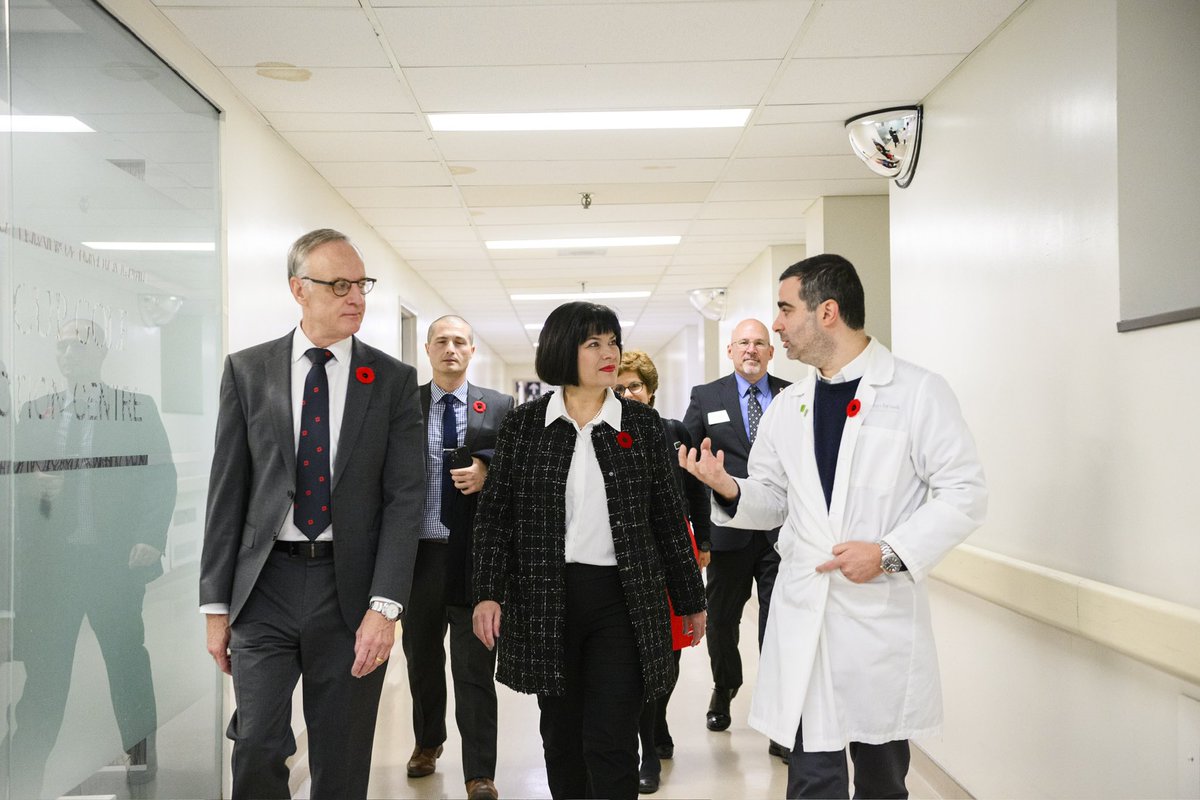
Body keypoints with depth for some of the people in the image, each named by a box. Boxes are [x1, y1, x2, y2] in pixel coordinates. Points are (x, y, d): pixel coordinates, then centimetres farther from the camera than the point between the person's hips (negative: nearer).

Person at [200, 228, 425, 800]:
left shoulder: (394, 380, 1)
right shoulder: (247, 370, 4)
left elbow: (405, 495, -3)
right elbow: (227, 491, 4)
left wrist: (384, 605, -12)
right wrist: (215, 604, 2)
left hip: (352, 589, 0)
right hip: (265, 584, 0)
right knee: (256, 750, -2)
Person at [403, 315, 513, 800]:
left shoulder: (499, 407, 2)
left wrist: (486, 475, -16)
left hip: (476, 554, -2)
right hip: (419, 549, 2)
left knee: (475, 666, 1)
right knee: (421, 656, 18)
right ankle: (428, 742, 41)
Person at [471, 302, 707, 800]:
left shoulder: (642, 424, 3)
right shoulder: (525, 424, 2)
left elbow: (668, 517, 6)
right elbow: (495, 514, 3)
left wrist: (690, 600, 8)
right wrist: (488, 593, -6)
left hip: (623, 597, -1)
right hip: (545, 600, 1)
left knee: (611, 741, -3)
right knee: (561, 734, 13)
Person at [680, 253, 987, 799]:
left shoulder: (918, 391, -5)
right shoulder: (786, 407, 10)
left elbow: (964, 492, -7)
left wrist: (889, 553, -17)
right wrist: (729, 489, -7)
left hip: (883, 613, -2)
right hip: (804, 615, 3)